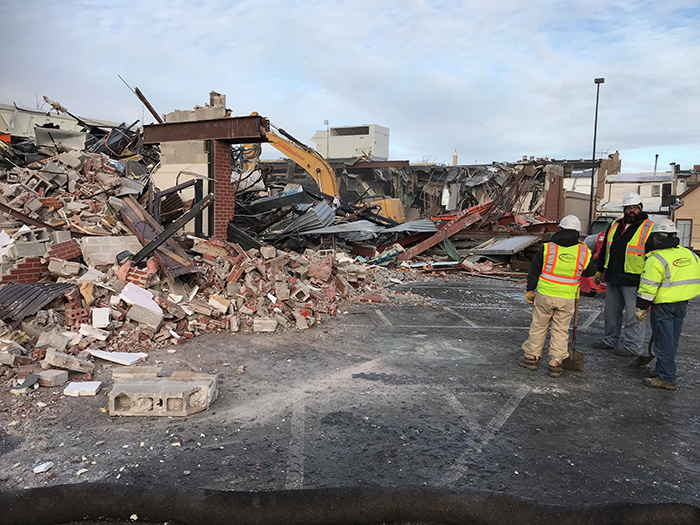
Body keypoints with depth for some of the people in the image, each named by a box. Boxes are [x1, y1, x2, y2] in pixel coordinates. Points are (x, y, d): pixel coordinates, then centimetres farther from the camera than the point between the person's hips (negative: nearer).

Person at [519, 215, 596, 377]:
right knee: (561, 330, 12)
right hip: (567, 299, 1)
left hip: (545, 295, -1)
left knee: (538, 326, 13)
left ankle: (532, 357, 22)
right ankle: (555, 364, 13)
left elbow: (534, 271, -2)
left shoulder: (547, 248, -8)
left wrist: (530, 290, 9)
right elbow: (590, 272, 12)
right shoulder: (584, 253, -5)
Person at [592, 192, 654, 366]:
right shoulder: (615, 226, 13)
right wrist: (599, 270, 20)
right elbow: (604, 250, 22)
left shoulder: (650, 228, -4)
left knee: (633, 315, -3)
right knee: (611, 312, 15)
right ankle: (610, 340, 28)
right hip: (613, 279, 6)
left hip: (634, 281, -6)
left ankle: (634, 347, 6)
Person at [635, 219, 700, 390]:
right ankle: (664, 369, 28)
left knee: (664, 342, -1)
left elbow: (647, 288, -18)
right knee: (672, 341, 17)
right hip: (682, 305, 8)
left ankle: (666, 379, 3)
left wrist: (640, 309, -10)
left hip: (663, 306, -8)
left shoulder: (656, 260, -18)